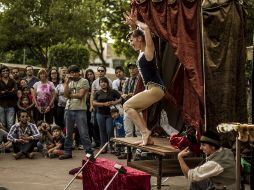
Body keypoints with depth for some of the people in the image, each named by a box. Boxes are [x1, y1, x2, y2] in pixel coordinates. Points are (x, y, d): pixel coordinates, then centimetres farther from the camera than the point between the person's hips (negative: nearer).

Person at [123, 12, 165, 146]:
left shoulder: (148, 50, -8)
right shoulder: (141, 52, 15)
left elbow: (146, 28, -22)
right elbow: (137, 33, 33)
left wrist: (136, 22, -5)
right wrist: (133, 23, 21)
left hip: (155, 89, -10)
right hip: (151, 89, 10)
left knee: (127, 106, -8)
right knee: (133, 109, 14)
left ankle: (145, 131, -11)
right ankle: (147, 138, 13)